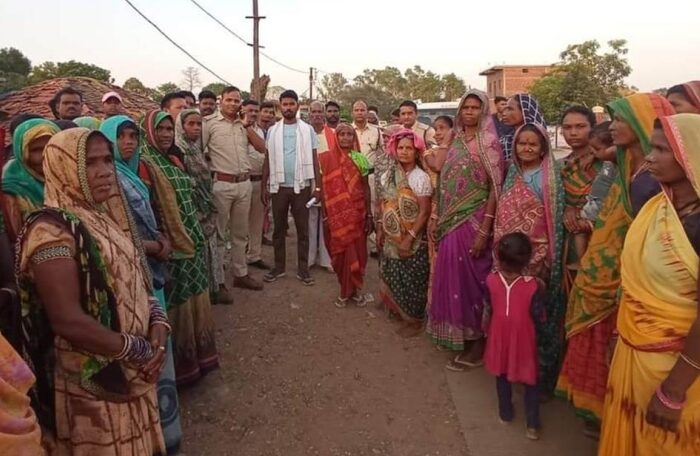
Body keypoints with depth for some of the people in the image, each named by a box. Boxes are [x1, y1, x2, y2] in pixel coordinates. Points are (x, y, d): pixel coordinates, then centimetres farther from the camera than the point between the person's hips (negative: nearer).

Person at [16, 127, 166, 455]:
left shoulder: (108, 217, 7)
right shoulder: (52, 229, -19)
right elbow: (68, 321, -26)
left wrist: (158, 326, -7)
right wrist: (139, 350, -16)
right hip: (92, 385, -7)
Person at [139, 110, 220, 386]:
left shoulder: (174, 161, 13)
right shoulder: (144, 164, -12)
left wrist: (197, 236, 15)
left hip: (192, 241, 8)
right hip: (170, 247, -8)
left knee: (195, 303, 16)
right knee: (178, 308, 3)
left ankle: (197, 357, 32)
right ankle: (180, 366, 18)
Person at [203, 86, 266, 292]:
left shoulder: (244, 124, 12)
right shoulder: (210, 122, -3)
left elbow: (262, 148, 6)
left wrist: (247, 126, 0)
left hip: (244, 184, 5)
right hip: (221, 184, -5)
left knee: (240, 233, 15)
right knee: (218, 234, 4)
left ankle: (240, 274, 27)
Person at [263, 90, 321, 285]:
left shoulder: (307, 130, 1)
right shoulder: (272, 130, 5)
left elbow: (314, 159, 2)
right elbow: (268, 160, 8)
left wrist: (318, 186, -4)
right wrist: (264, 186, 3)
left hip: (302, 186, -1)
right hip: (278, 186, 1)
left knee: (303, 229, 5)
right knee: (279, 228, 10)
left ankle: (303, 269, 15)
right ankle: (279, 266, 22)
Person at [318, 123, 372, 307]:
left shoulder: (359, 159, 2)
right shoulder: (326, 158, -2)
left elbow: (366, 188, 5)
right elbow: (324, 188, -1)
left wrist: (369, 214, 1)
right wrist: (325, 215, -5)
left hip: (357, 213, 1)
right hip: (337, 214, -1)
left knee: (357, 251, 6)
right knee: (341, 251, 6)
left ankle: (355, 289, 22)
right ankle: (346, 290, 21)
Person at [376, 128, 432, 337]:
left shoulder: (421, 177, -14)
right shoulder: (387, 175, 3)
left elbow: (424, 212, -17)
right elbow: (382, 204, 11)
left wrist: (409, 238, -19)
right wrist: (380, 230, 7)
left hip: (413, 240, -5)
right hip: (391, 238, 5)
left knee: (411, 279, 4)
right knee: (392, 276, 14)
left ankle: (414, 320, 21)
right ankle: (398, 311, 34)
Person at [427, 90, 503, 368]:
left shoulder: (488, 142, -8)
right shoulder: (454, 140, 10)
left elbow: (495, 188, -12)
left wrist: (484, 230, -17)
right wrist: (436, 216, 10)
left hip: (474, 220, -6)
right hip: (451, 219, 6)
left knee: (470, 278, 1)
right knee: (451, 276, 12)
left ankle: (476, 345, 16)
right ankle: (455, 334, 29)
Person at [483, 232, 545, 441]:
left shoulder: (491, 280, -18)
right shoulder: (534, 285, -25)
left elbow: (487, 310, -5)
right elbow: (539, 316, -14)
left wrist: (485, 329, 14)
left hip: (499, 336, 2)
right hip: (523, 340, -2)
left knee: (502, 375, 24)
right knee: (530, 381, 19)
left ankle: (505, 413, 41)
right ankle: (532, 425, 26)